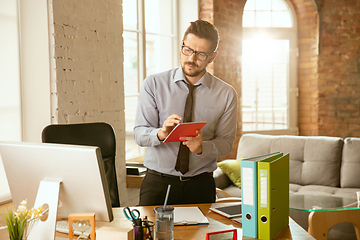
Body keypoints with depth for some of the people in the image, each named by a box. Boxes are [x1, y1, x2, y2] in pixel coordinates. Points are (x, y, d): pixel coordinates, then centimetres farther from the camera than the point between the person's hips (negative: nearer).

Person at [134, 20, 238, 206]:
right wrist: (161, 133, -26)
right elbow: (139, 134, -4)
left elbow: (226, 143, 2)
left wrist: (202, 147, -19)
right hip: (158, 183, -1)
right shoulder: (153, 84, 1)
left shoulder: (226, 94, 2)